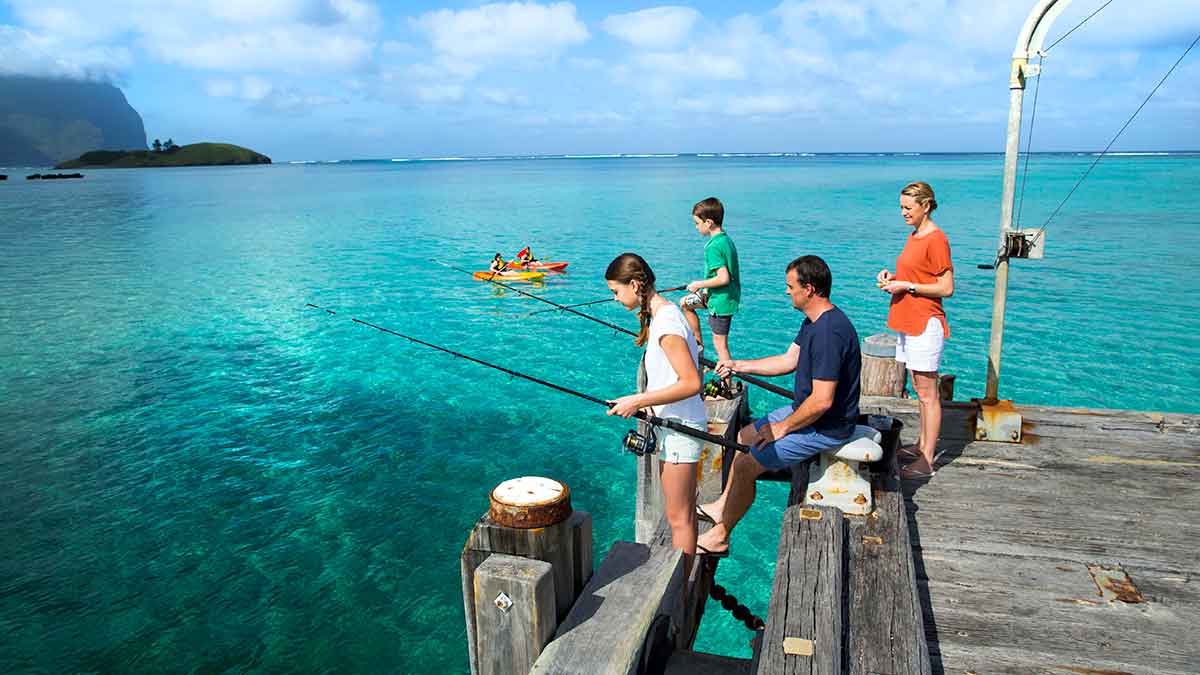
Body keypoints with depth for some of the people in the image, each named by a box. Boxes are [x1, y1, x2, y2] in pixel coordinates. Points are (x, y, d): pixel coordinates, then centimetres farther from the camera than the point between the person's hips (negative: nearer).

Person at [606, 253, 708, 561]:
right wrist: (646, 401, 8)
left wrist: (638, 401, -22)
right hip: (673, 423, 10)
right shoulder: (662, 314, 9)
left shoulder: (666, 322, -22)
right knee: (682, 511, 20)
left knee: (679, 517, 2)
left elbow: (691, 383, -26)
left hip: (680, 428, -10)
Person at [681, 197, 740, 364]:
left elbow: (723, 278, -29)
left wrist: (698, 284, -15)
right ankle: (699, 344, 29)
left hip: (721, 300, -10)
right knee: (684, 303, 23)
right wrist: (703, 285, 17)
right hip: (729, 296, 10)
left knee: (720, 343, -1)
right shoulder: (727, 239, 6)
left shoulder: (713, 247, -23)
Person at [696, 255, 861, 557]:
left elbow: (822, 401, -30)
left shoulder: (829, 333, -29)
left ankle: (720, 537, 6)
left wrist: (783, 427, -17)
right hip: (804, 410, 11)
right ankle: (722, 507, 30)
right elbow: (789, 360, 16)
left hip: (826, 427, -11)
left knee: (745, 466, -11)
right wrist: (740, 366, 11)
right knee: (744, 437, 18)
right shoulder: (813, 321, 5)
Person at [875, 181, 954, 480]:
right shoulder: (914, 236, 14)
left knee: (928, 394, -4)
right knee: (920, 391, 16)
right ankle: (922, 445, 26)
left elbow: (946, 288, -17)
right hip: (907, 323, 9)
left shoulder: (936, 239, -14)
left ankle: (927, 461, 1)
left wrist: (906, 286, -17)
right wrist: (892, 278, 6)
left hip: (925, 324, -9)